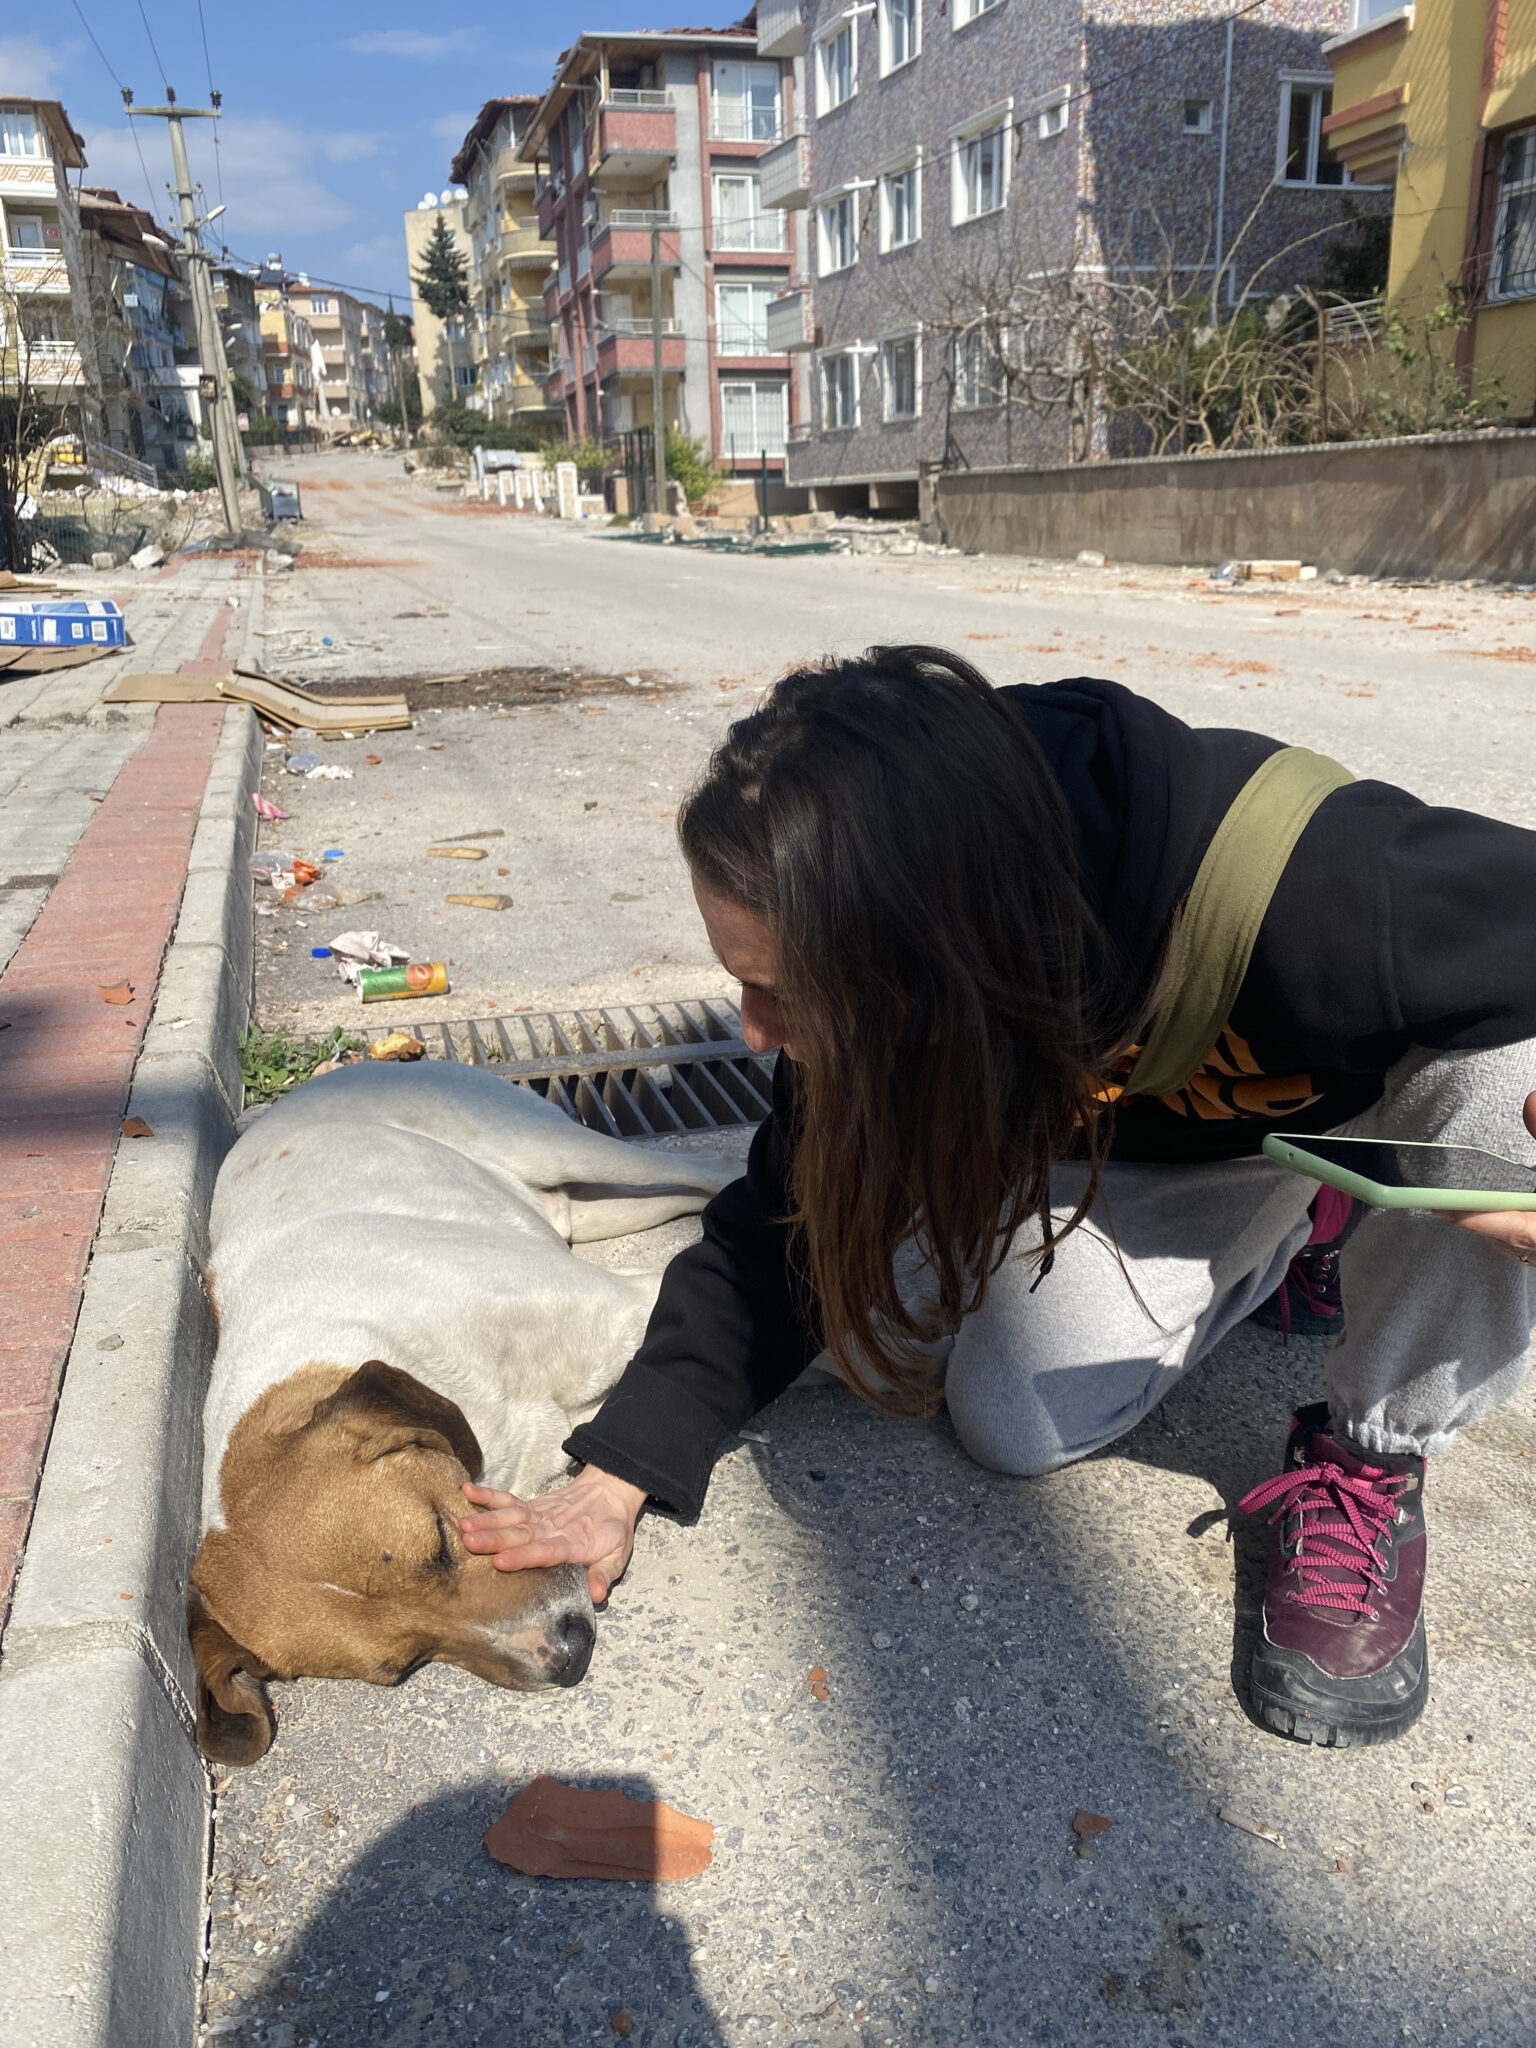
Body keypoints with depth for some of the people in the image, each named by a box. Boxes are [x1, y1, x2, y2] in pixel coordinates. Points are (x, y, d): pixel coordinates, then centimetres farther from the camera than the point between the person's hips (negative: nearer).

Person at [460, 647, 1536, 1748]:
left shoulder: (1316, 894, -46)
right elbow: (786, 1219, -15)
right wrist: (613, 1480, -16)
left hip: (1368, 1102, -3)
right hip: (1143, 1143, 4)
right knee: (1017, 1426, -10)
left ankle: (1369, 1461, -10)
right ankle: (1279, 1236, 17)